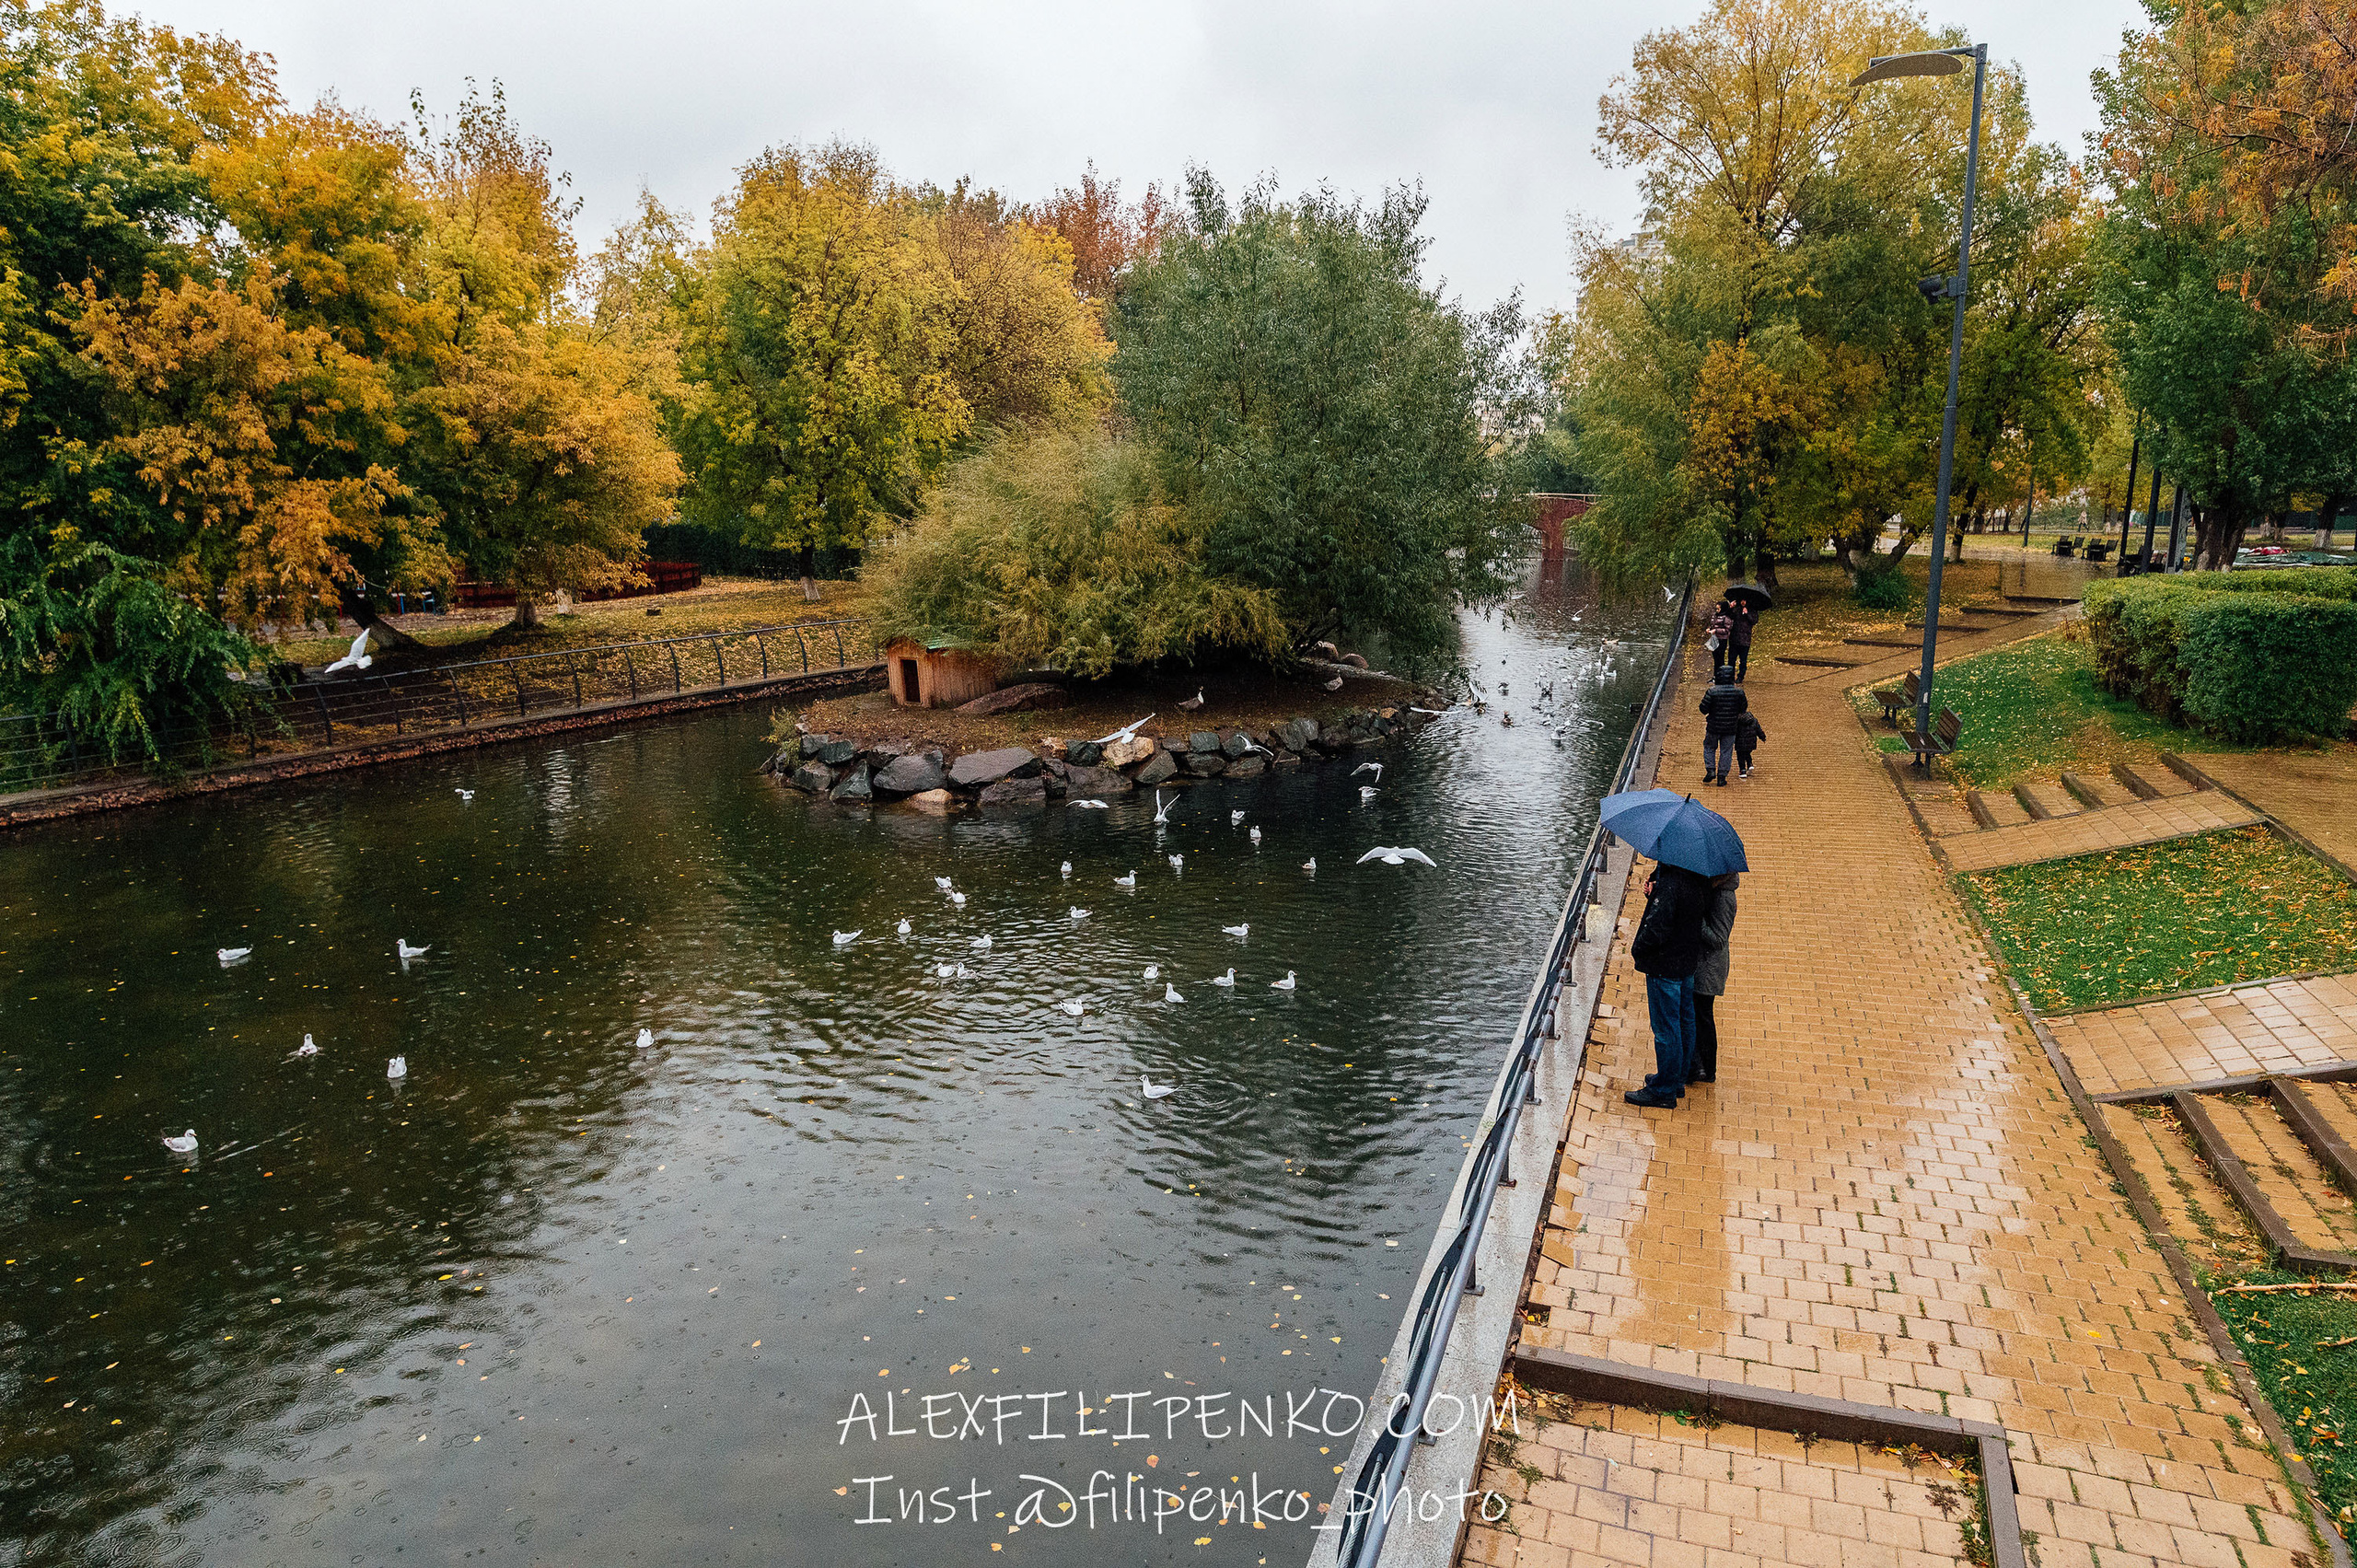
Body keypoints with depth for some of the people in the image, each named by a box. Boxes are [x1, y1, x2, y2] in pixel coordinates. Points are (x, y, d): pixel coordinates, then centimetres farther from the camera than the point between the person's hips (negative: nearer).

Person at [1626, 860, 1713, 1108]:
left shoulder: (1670, 884, -28)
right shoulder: (1699, 879, 1)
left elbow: (1656, 928, -27)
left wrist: (1637, 949, -10)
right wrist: (1653, 894, -6)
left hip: (1665, 965, -9)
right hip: (1689, 961, 9)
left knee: (1665, 1027, 2)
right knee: (1684, 1023, 19)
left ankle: (1663, 1091, 13)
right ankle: (1678, 1079, 34)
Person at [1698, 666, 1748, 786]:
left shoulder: (1712, 692, -16)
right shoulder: (1739, 692, -9)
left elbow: (1704, 709, -12)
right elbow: (1744, 709, 2)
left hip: (1713, 727, -1)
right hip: (1730, 728, 1)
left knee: (1709, 748, 19)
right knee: (1726, 751, 11)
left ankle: (1711, 770, 6)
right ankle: (1722, 777, 13)